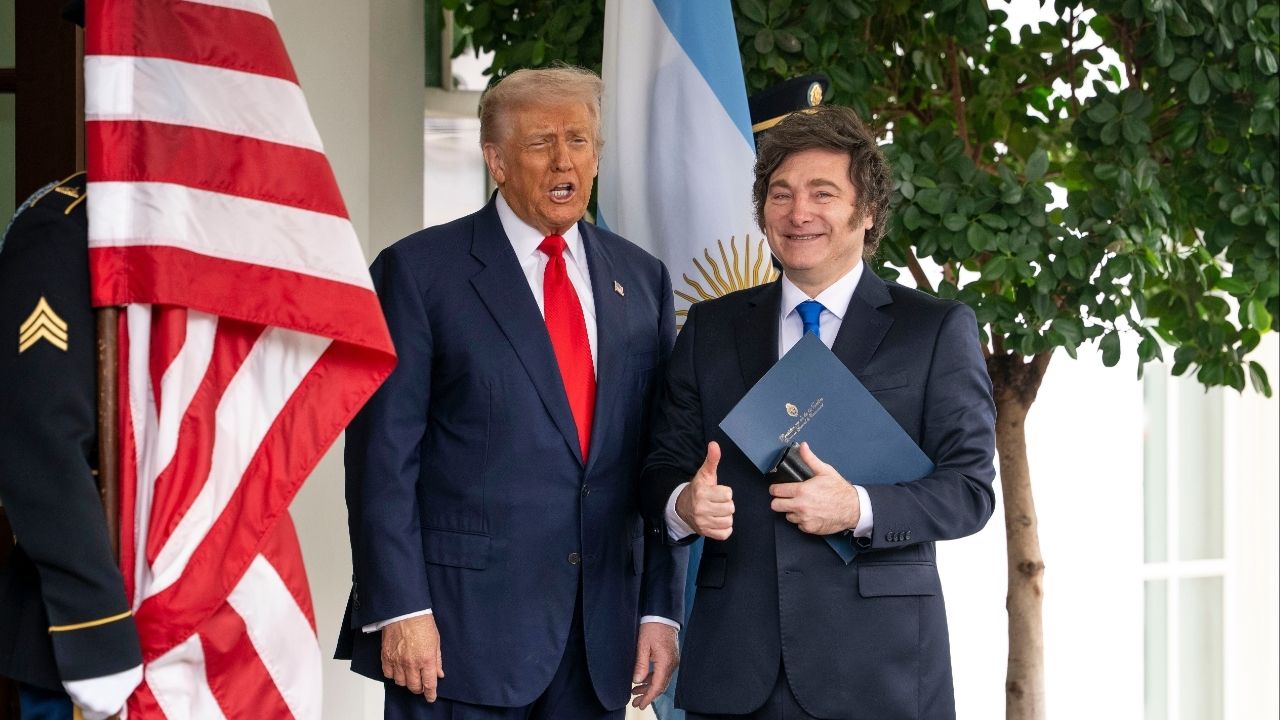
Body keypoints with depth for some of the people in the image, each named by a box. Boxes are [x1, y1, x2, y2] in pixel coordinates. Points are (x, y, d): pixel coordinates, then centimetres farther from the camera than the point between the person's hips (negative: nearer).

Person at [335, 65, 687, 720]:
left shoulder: (641, 280, 13)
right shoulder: (421, 270, -2)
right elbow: (382, 454, -6)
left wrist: (661, 609, 7)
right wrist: (399, 610, -13)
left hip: (602, 637, 4)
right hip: (461, 627, -4)